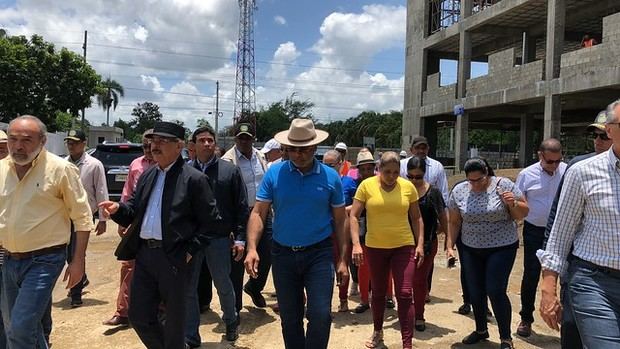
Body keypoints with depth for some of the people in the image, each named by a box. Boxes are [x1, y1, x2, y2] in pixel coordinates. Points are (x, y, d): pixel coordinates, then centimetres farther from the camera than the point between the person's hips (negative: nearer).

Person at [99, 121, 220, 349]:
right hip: (144, 254, 6)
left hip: (173, 257, -6)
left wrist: (191, 250, -13)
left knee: (174, 320, 10)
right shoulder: (147, 175, 12)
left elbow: (210, 221, -9)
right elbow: (135, 211, 15)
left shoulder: (194, 179, -9)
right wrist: (118, 209, -6)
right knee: (139, 316, 13)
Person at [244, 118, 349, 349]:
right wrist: (252, 248, -19)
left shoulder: (330, 177, -3)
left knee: (320, 315, -6)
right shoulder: (274, 173, -3)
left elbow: (339, 221, 2)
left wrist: (342, 260, -1)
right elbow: (258, 213, -5)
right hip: (283, 254, 1)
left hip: (319, 254, -1)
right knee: (289, 318, 14)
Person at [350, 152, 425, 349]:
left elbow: (416, 218, 6)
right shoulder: (366, 185, -7)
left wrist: (420, 244, -1)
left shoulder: (408, 187, -2)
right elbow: (354, 216, -7)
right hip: (375, 247, 0)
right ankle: (377, 332, 38)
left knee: (405, 294, -5)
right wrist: (356, 244, -16)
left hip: (404, 246, 0)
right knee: (378, 293, 16)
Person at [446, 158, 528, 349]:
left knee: (496, 292, -6)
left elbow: (523, 213, -4)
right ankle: (481, 330, 34)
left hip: (501, 248, -3)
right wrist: (450, 246, 1)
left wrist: (513, 203, -23)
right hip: (470, 250, 4)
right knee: (475, 292, 12)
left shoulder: (503, 185, -11)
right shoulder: (459, 191, -4)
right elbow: (454, 222, 5)